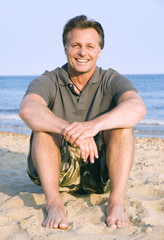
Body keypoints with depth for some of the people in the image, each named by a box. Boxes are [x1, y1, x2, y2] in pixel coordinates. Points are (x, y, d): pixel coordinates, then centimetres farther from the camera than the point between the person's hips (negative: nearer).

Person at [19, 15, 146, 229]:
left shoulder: (112, 81, -5)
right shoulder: (48, 82, -5)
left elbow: (137, 107, -28)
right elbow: (27, 110, -30)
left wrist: (94, 125, -46)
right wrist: (70, 131, -47)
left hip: (101, 172, 0)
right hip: (59, 171, 0)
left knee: (121, 123, -23)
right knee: (43, 124, -24)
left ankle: (116, 203, -30)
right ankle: (54, 204, -33)